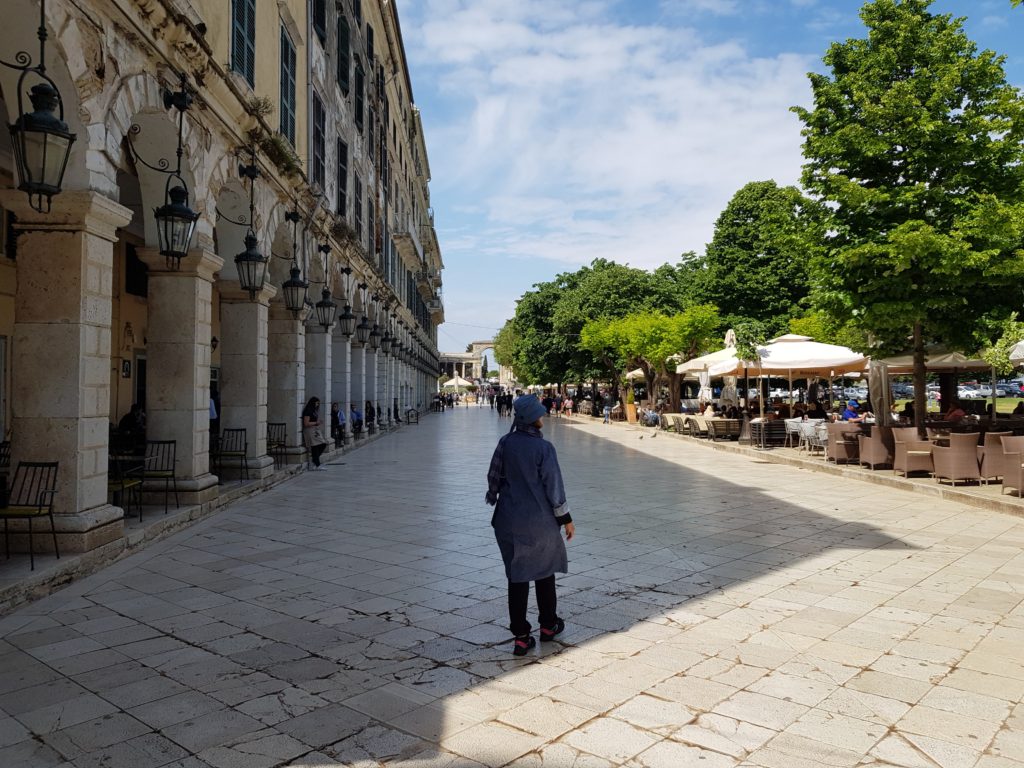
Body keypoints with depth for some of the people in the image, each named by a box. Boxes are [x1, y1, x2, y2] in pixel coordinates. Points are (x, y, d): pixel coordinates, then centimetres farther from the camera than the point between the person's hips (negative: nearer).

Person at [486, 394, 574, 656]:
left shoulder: (505, 443, -5)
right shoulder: (543, 448, -16)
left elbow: (493, 477, 2)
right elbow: (554, 487, -12)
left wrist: (495, 500, 19)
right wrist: (566, 519, -1)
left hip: (509, 521, 3)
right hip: (540, 521, -3)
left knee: (517, 576, 10)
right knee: (543, 570, 18)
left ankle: (521, 636, 12)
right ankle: (548, 625, 33)